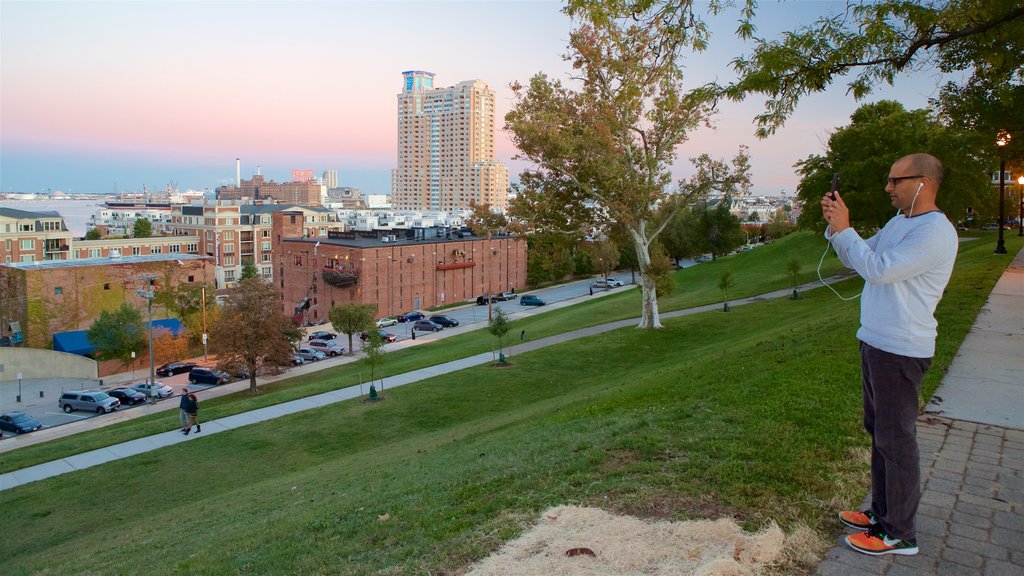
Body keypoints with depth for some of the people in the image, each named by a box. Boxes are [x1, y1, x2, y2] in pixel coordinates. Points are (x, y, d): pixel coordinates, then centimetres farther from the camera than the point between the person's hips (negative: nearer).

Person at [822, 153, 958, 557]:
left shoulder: (935, 232, -19)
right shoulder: (899, 222, 12)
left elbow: (877, 268, -25)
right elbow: (858, 260, 14)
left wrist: (844, 229, -16)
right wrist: (836, 227, 0)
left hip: (900, 351, -10)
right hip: (876, 342, 10)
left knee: (895, 440, -1)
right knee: (879, 432, 19)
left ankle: (900, 535, 13)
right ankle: (882, 513, 33)